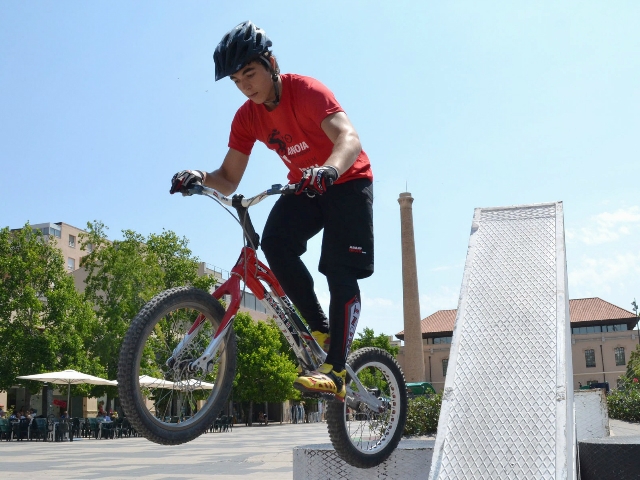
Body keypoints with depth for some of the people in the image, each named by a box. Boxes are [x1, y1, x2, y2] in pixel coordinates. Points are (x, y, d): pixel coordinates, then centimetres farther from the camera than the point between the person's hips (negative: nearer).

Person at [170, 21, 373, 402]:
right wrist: (201, 177, -28)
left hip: (347, 181, -5)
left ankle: (335, 371, -16)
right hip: (303, 187, 5)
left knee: (341, 273, -16)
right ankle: (321, 329, -11)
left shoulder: (307, 91, -23)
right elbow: (229, 180, -6)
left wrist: (329, 169, -61)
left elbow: (349, 136, -40)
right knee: (275, 242, -24)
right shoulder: (248, 117, -6)